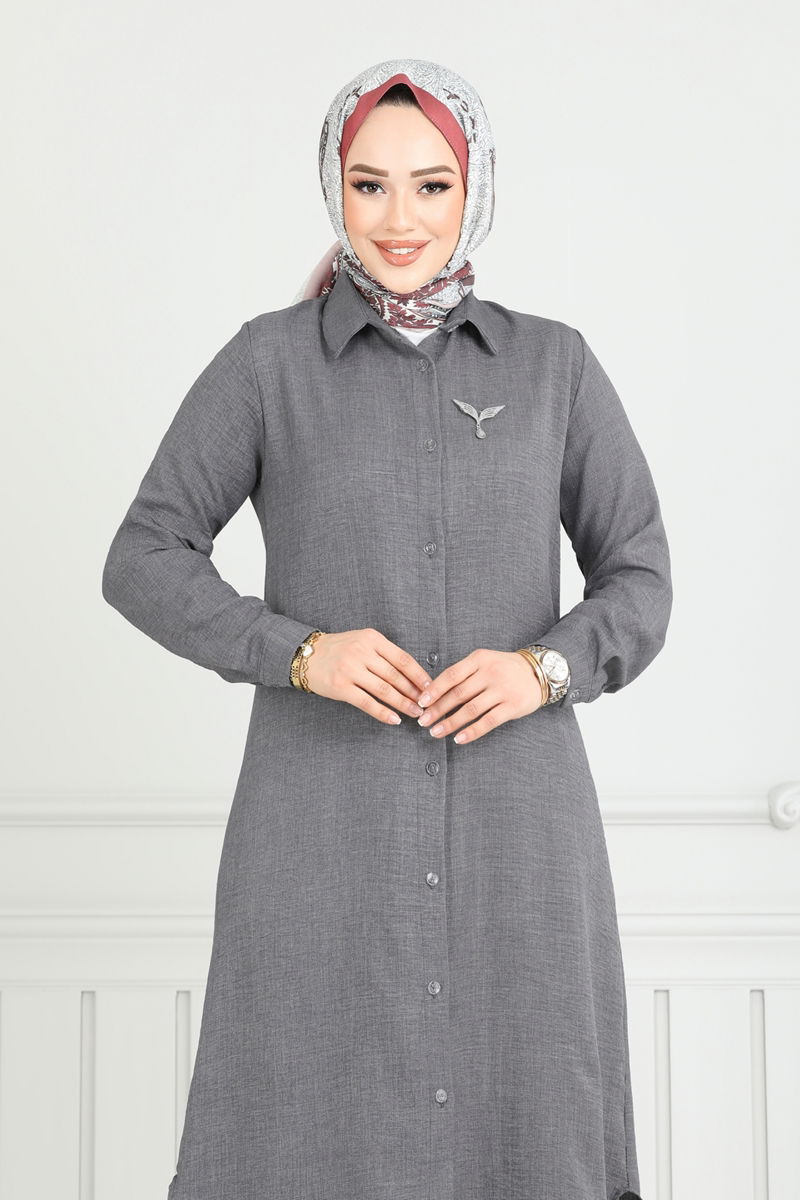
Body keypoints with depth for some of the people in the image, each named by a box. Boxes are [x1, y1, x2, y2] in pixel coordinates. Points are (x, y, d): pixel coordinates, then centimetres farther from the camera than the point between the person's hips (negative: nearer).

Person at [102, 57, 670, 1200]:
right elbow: (146, 563, 2)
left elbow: (639, 579, 8)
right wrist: (299, 652, -14)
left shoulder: (553, 363, 6)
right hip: (327, 819, -1)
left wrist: (545, 667, -12)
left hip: (517, 825, 2)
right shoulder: (269, 359, 2)